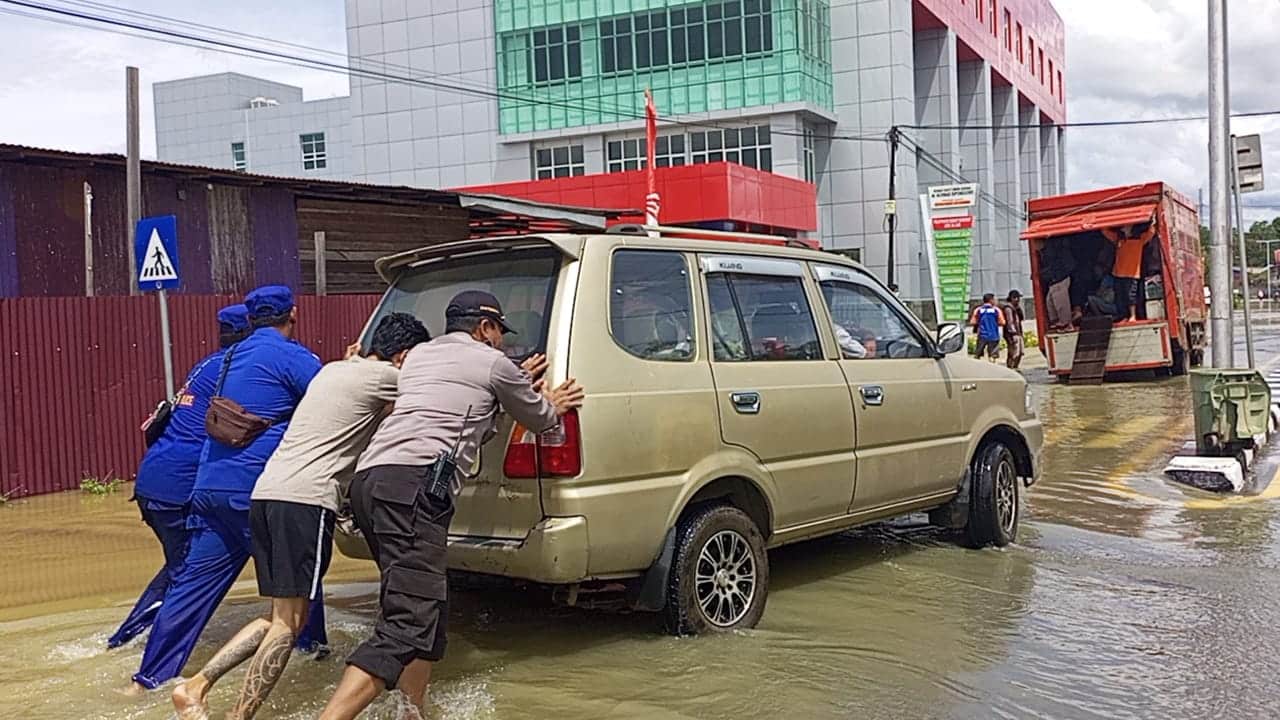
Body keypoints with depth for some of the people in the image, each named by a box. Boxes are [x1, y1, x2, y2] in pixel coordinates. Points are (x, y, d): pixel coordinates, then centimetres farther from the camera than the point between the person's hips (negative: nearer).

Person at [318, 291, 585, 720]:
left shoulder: (419, 355, 30)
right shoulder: (493, 363, 11)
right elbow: (538, 420, 27)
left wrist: (518, 387, 48)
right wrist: (551, 407, 49)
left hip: (369, 479, 9)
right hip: (413, 484, -9)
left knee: (426, 610, 18)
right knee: (408, 624, -17)